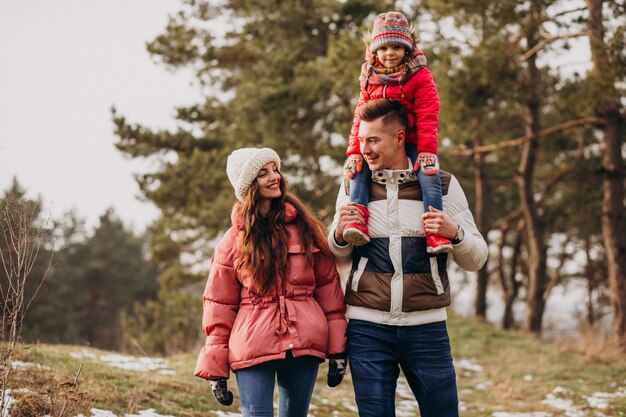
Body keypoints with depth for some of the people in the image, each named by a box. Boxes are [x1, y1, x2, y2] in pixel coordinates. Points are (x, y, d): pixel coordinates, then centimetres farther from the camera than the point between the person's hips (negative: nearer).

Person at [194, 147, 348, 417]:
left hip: (304, 345, 2)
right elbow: (219, 305, 5)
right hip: (252, 349, -1)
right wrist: (216, 368, 1)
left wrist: (337, 349, 2)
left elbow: (328, 286, 7)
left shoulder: (305, 228, 7)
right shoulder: (234, 239, 4)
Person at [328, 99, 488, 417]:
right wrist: (340, 234, -7)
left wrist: (455, 232, -15)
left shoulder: (442, 186, 3)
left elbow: (476, 260, 5)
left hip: (427, 326, -1)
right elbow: (339, 261, 15)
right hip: (368, 327, 1)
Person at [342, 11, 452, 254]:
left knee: (429, 175, -25)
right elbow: (360, 118, 6)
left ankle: (435, 234, -27)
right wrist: (354, 152, -6)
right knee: (359, 168, -22)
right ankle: (358, 220, -30)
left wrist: (427, 150, -20)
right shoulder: (370, 81, 8)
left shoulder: (419, 77, -5)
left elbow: (427, 118, -10)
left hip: (412, 142, -4)